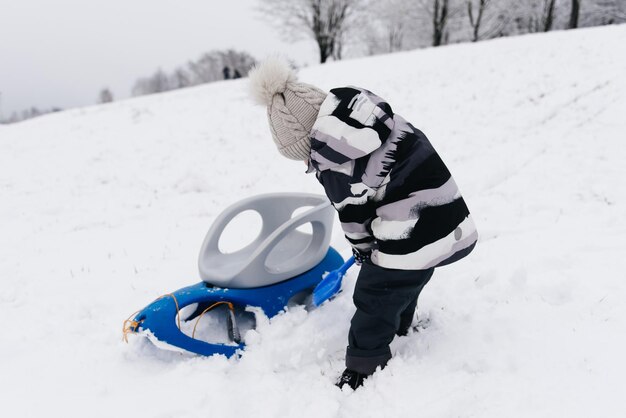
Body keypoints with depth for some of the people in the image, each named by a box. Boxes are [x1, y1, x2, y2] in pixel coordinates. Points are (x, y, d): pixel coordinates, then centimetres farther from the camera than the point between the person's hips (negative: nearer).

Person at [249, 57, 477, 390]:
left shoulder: (331, 161, -17)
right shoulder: (360, 103, 3)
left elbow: (354, 218, -4)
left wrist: (364, 251, 18)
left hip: (411, 239, -8)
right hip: (447, 219, 8)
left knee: (376, 297, 12)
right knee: (406, 283, 32)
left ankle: (364, 365, 29)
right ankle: (401, 325, 56)